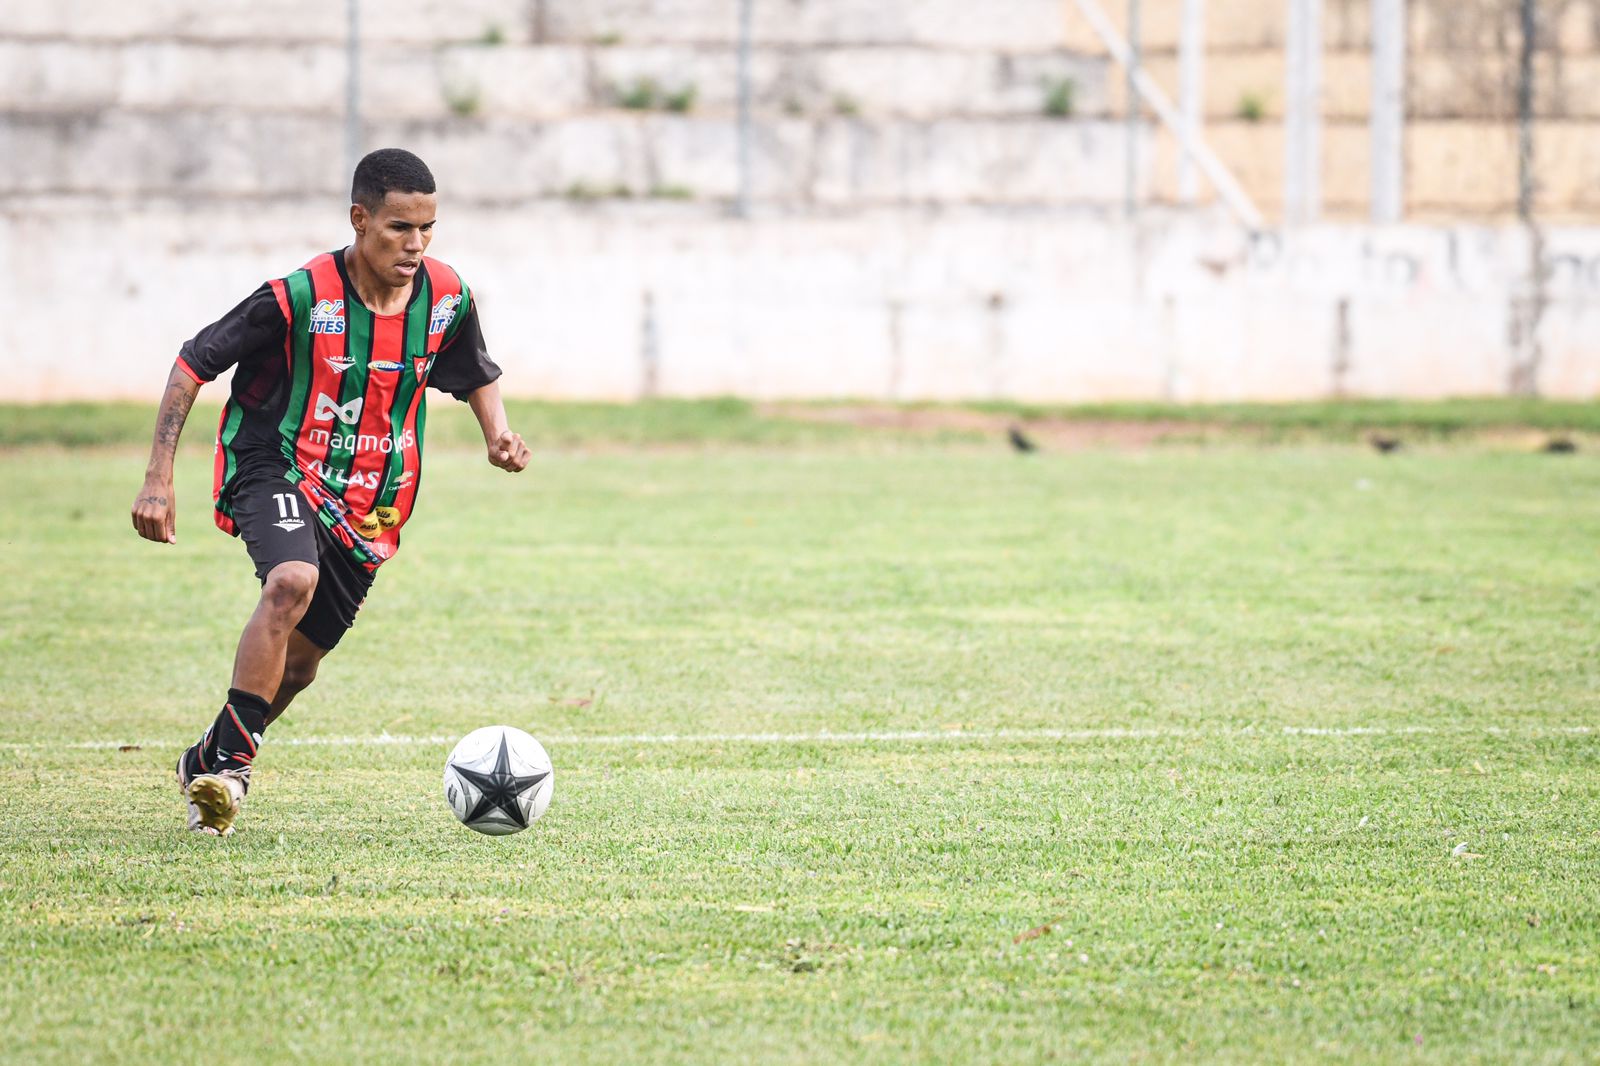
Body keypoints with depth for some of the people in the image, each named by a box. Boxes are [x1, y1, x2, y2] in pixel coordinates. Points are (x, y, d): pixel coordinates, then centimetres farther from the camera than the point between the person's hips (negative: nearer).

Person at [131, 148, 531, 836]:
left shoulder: (446, 298, -6)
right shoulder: (300, 297, -20)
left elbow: (475, 375, 16)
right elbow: (193, 363, -11)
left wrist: (497, 432, -6)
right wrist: (158, 481, -16)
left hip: (366, 507, 5)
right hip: (275, 470, -5)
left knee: (298, 663, 10)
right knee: (294, 580, -35)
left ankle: (207, 764, 37)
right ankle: (230, 766, -29)